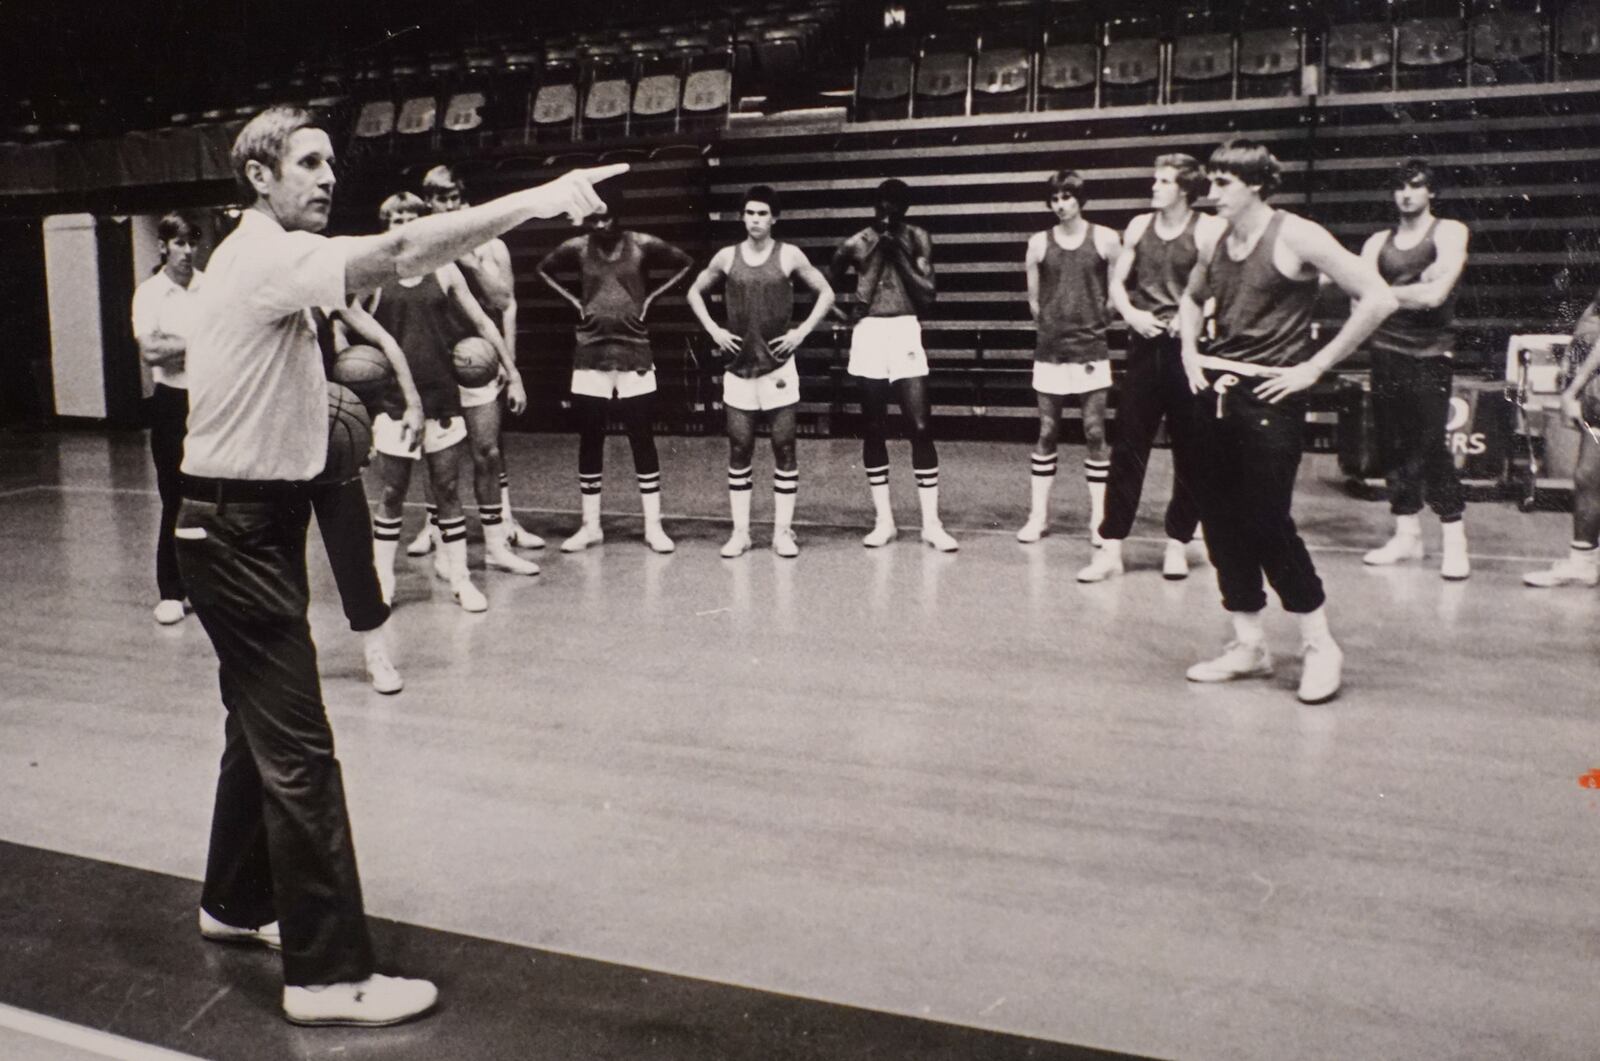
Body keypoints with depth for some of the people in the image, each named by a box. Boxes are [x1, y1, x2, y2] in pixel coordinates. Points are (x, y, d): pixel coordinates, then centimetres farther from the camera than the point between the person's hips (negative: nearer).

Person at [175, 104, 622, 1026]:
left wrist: (327, 388, 6)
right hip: (239, 529, -11)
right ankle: (329, 974, -5)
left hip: (252, 523, 11)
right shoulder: (268, 258, -18)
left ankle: (238, 902, 38)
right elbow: (402, 253, -34)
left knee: (263, 729, 21)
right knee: (298, 750, -10)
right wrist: (536, 200, -39)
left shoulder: (259, 260, 15)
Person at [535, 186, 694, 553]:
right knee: (590, 440, 5)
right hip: (590, 356, 2)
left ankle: (654, 527, 6)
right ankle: (590, 526, 14)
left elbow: (685, 263, 6)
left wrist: (650, 298, -2)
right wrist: (574, 301, 4)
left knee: (642, 439, 0)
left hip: (634, 354, -2)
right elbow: (544, 269, 16)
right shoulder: (578, 247, -1)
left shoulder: (642, 245, -5)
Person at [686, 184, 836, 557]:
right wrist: (713, 330, 4)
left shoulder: (789, 255, -1)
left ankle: (783, 531, 6)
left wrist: (802, 331, -3)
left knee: (784, 447, 0)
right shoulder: (727, 257, 3)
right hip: (738, 366, 2)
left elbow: (826, 292, 6)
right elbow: (695, 292, 16)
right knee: (739, 450, 2)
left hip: (778, 366, -1)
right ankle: (740, 531, 8)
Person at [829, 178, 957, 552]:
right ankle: (883, 519, 14)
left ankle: (931, 523, -2)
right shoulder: (855, 245, 2)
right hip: (868, 337, 1)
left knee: (921, 427, -7)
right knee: (873, 429, 5)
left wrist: (900, 255, -11)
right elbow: (827, 289, 17)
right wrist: (844, 315, 6)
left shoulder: (917, 239, 1)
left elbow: (929, 296, -6)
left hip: (906, 334, -1)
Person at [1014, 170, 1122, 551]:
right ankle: (1038, 514, 13)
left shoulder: (1103, 239, -2)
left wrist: (1102, 317, 7)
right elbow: (1033, 298, 9)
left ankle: (1098, 517, 7)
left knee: (1095, 434, 0)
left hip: (1091, 348, -1)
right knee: (1047, 433, 6)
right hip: (1050, 349, 1)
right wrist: (1051, 323, 8)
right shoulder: (1039, 243, 3)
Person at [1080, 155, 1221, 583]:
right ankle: (1111, 546, 4)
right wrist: (1132, 313, -7)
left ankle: (1177, 542, 18)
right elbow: (1117, 282, 11)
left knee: (1189, 451, 5)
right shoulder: (1140, 226, 8)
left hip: (1187, 350, -3)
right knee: (1127, 447, 1)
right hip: (1144, 347, 3)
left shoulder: (1208, 230, -5)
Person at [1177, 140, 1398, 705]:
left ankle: (1321, 647, 8)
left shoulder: (1295, 237, -11)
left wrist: (1315, 367, -12)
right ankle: (1249, 645, 19)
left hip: (1269, 400, -7)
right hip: (1216, 394, 7)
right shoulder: (1212, 242, 9)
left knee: (1267, 523, -8)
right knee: (1220, 522, 6)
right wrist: (1190, 352, 13)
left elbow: (1378, 299, -14)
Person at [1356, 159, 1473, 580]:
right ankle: (1406, 534, 14)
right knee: (1394, 446, 5)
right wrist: (1415, 288, -9)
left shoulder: (1449, 232, 2)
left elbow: (1436, 295, -11)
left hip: (1429, 354, -4)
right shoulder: (1378, 242, 14)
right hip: (1386, 351, 4)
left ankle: (1455, 540, -4)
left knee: (1431, 446, -10)